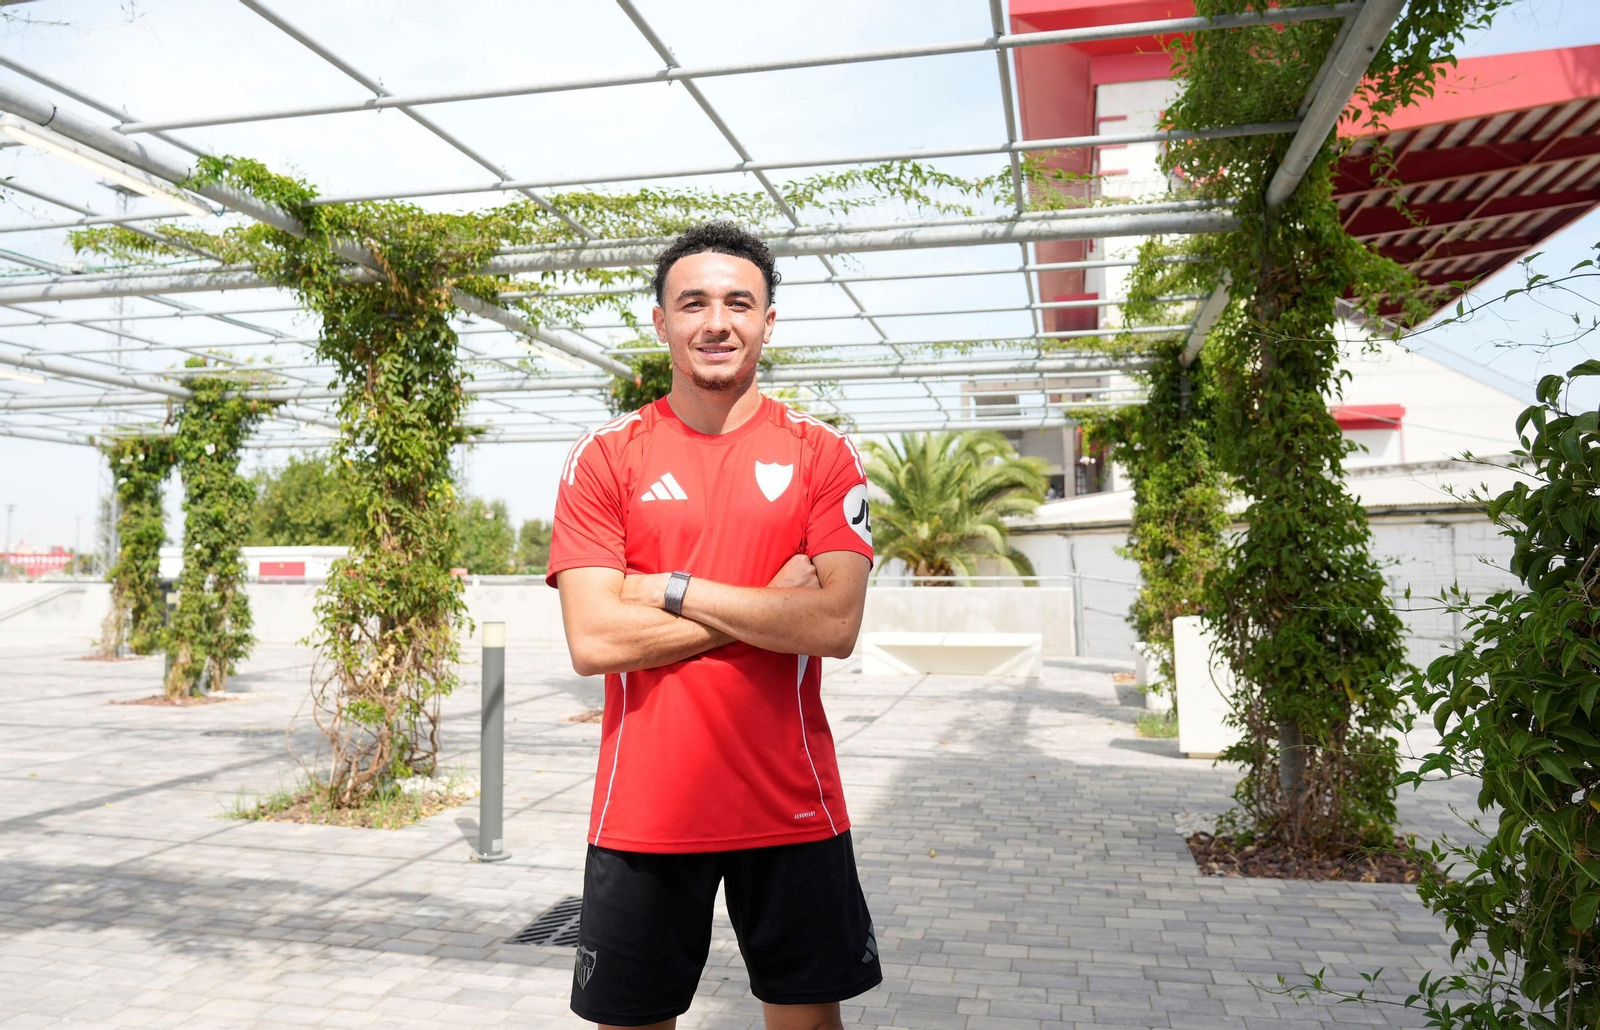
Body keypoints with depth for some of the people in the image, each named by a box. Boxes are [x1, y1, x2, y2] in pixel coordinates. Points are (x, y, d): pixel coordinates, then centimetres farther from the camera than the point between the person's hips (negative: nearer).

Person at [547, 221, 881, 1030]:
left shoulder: (821, 454, 0)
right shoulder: (603, 460, -1)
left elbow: (835, 626, -12)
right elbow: (592, 642, -12)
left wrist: (673, 589, -13)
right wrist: (771, 605, -12)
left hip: (791, 805, 0)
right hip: (643, 807, 0)